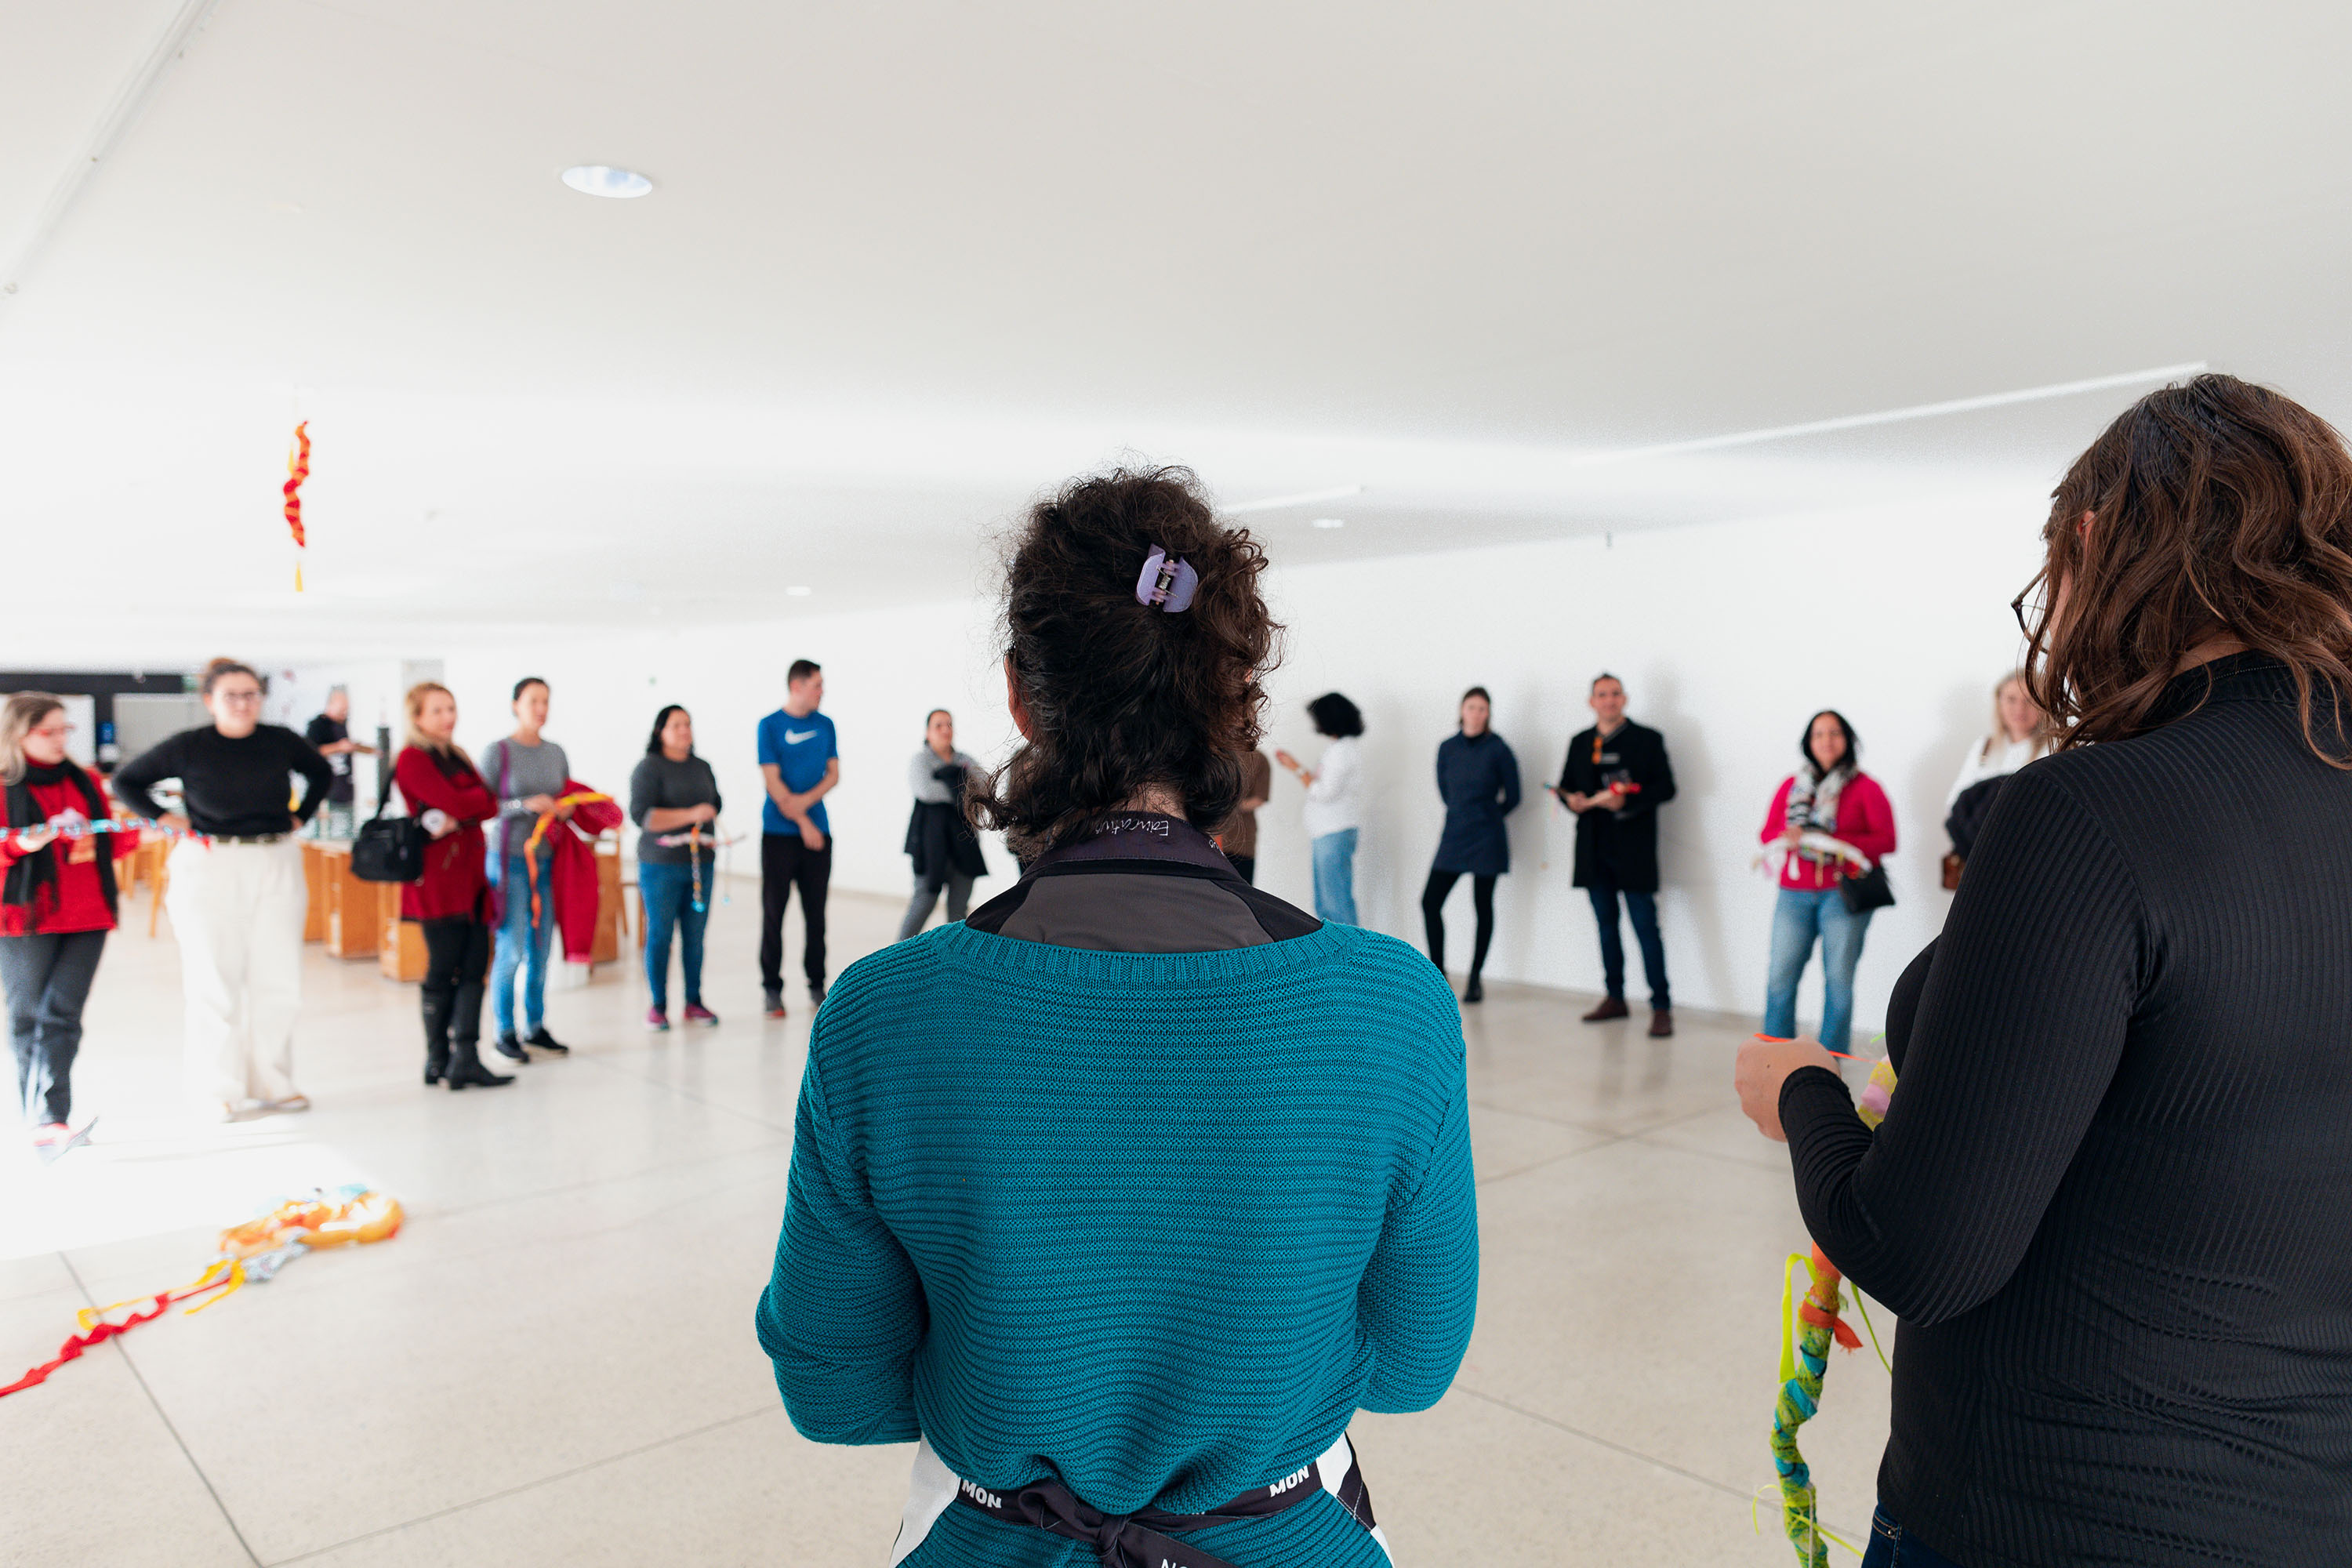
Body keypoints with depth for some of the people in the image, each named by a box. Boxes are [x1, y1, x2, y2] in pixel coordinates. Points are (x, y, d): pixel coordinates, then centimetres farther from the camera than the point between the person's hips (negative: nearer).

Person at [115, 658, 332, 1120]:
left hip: (277, 865, 2)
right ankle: (218, 1091, 11)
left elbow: (322, 773, 23)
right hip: (209, 869, -2)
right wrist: (164, 819, 0)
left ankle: (273, 1083, 15)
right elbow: (126, 780, 10)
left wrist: (300, 817, 13)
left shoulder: (281, 741, 4)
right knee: (215, 982, 0)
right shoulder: (188, 747, -2)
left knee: (279, 981, 3)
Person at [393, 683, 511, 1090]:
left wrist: (455, 819, -10)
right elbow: (455, 802, -16)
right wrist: (477, 797, 4)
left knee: (474, 968, 2)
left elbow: (489, 805, 7)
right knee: (443, 971, -1)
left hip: (470, 871, 7)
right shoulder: (412, 759, -5)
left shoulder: (458, 756, 19)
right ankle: (438, 1061, 10)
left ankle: (465, 1060, 3)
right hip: (438, 876, -7)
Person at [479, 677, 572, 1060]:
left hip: (548, 860, 5)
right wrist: (525, 805, -20)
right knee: (512, 950, -5)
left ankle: (537, 1026, 17)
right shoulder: (497, 752, -4)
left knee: (541, 949, 7)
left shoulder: (556, 753, 11)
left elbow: (568, 799, 19)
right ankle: (505, 1033, 7)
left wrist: (567, 809, -3)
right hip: (510, 859, -5)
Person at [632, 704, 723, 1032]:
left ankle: (694, 1001, 17)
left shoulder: (702, 768, 13)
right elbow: (641, 814, -17)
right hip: (660, 865, -5)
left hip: (700, 863, 5)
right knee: (659, 934, 1)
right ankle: (658, 1006, 11)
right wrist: (690, 815, -22)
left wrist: (710, 839, 11)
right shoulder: (649, 768, -6)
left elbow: (715, 805, 27)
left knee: (695, 935, 7)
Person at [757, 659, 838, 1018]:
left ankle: (816, 984, 16)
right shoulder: (770, 725, -3)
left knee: (816, 913, 7)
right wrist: (803, 824, -12)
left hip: (818, 832, 3)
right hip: (779, 832, -3)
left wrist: (806, 800, -11)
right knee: (773, 911, 0)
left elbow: (834, 773, 8)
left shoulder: (825, 725, 10)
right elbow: (773, 781, -8)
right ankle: (772, 988, 7)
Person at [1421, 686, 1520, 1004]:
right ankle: (1438, 971, 10)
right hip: (1454, 836, 4)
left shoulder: (1497, 749, -7)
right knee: (1430, 901, -3)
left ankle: (1475, 979, 12)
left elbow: (1512, 798, 1)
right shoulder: (1447, 747, 4)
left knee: (1483, 907, 3)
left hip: (1486, 839, -4)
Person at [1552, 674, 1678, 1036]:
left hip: (1633, 851, -5)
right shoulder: (1580, 743, 14)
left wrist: (1627, 800, -20)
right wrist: (1572, 799, -4)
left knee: (1646, 927, -7)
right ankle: (1615, 998, 23)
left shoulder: (1647, 739, 0)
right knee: (1606, 925, 12)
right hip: (1594, 850, 5)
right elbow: (1566, 786, 19)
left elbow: (1666, 788, -6)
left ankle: (1661, 1007, -4)